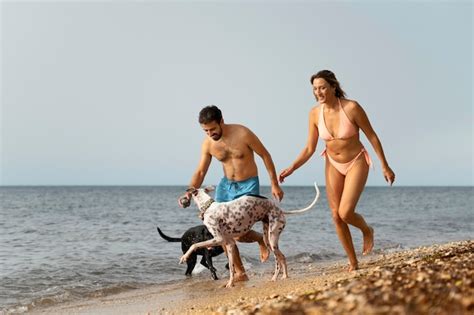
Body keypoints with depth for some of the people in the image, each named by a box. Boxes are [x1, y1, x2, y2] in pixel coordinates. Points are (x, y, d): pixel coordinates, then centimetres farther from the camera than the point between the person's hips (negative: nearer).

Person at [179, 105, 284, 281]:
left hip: (248, 186, -5)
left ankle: (262, 240, 19)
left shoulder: (243, 134, -20)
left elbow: (265, 155, -10)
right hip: (226, 185, 5)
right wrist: (189, 193, -18)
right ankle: (239, 272, 9)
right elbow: (200, 172, -1)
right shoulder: (208, 144, -7)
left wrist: (274, 184, -8)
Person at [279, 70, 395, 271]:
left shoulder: (351, 107, -23)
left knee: (345, 213, -19)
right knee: (336, 216, 1)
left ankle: (367, 231, 17)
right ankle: (353, 264, 16)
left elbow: (372, 136, -13)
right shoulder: (315, 113, -11)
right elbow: (309, 149, -4)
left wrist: (385, 166, -9)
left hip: (357, 163, -4)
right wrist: (292, 168, -17)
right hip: (333, 164, 4)